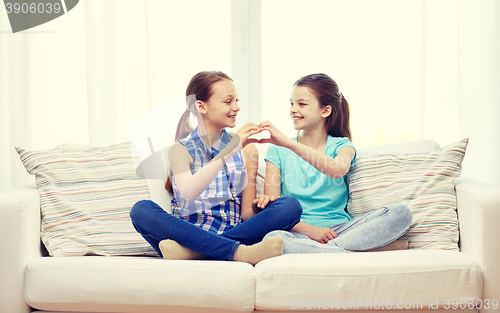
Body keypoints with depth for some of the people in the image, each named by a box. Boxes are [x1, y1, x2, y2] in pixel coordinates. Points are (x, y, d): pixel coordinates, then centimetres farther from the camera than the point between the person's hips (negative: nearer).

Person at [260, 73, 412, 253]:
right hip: (300, 232, -1)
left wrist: (288, 143, -26)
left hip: (339, 229, 1)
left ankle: (328, 249, -27)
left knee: (400, 213, -21)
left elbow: (337, 170, -18)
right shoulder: (278, 150, 11)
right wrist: (310, 229, -15)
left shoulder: (341, 145, 10)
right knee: (273, 239, -39)